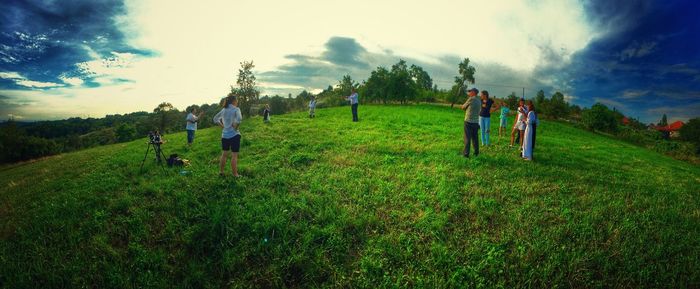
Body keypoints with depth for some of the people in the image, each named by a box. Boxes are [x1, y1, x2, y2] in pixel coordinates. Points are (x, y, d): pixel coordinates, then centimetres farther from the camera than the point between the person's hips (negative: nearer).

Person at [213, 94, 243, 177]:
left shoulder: (224, 109, 9)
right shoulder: (236, 109, -10)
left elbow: (215, 119, 17)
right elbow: (239, 119, -29)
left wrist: (222, 126, 12)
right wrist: (236, 127, -15)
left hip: (224, 135, 6)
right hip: (234, 135, -6)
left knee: (224, 154, 17)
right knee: (234, 155, 0)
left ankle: (221, 171, 25)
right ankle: (235, 174, 6)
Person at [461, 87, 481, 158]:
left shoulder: (471, 99, -9)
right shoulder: (479, 101, 12)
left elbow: (463, 107, 1)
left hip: (468, 121, -6)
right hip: (476, 122, 6)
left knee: (467, 138, -2)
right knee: (475, 138, 14)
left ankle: (466, 153, 0)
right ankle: (476, 152, 20)